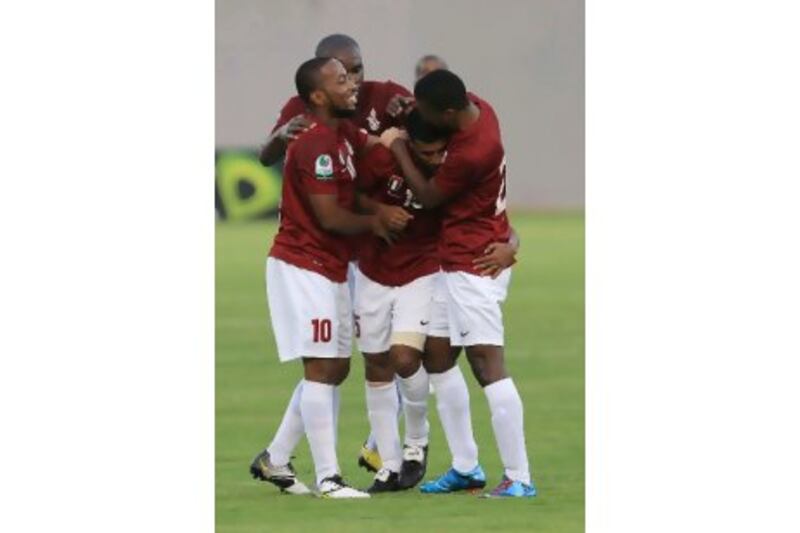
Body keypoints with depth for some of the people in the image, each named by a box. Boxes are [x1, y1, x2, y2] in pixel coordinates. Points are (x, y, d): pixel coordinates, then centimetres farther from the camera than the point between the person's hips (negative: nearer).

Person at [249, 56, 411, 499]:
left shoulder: (343, 133, 10)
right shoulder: (316, 144, -19)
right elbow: (329, 217, -18)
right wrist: (375, 221, -3)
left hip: (330, 268, 10)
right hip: (302, 265, -10)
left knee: (334, 369, 13)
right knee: (322, 368, -10)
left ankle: (274, 459, 21)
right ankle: (328, 478, -9)